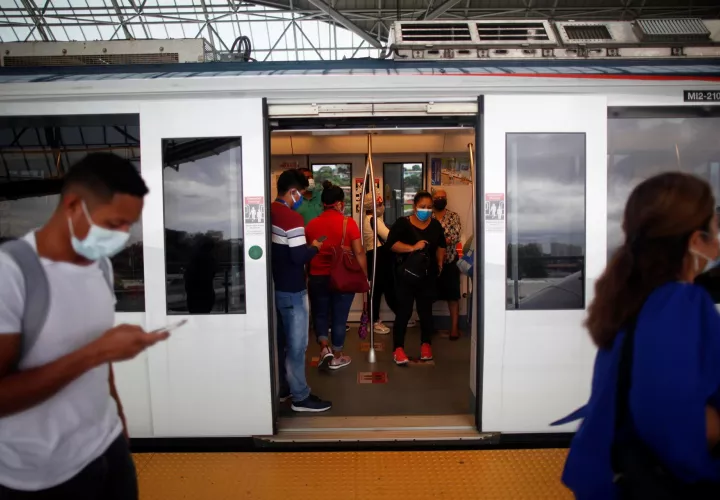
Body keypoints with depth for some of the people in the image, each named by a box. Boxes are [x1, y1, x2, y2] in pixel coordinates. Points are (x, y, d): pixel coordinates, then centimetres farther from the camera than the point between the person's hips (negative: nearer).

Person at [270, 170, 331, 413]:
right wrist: (314, 247, -5)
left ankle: (282, 388, 30)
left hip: (275, 286, 9)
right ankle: (300, 397, 11)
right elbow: (299, 257, -23)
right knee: (297, 343, 1)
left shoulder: (270, 213, 7)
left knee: (280, 340, 18)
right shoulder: (292, 217, -20)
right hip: (291, 290, -9)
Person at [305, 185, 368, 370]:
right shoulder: (348, 223, -9)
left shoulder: (312, 224, 0)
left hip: (317, 277, 2)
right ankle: (337, 357, 22)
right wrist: (364, 276, 1)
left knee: (320, 315, 18)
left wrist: (308, 275, 20)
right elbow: (359, 253, -9)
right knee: (339, 317, 10)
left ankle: (325, 348, 3)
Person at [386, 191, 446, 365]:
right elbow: (392, 243, -19)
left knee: (426, 311, 12)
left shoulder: (435, 225, 7)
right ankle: (398, 349, 6)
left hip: (428, 276, 4)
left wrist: (440, 262, 11)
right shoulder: (402, 223, -7)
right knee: (403, 312, -2)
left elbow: (441, 246, 22)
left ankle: (426, 345, 26)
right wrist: (412, 247, -28)